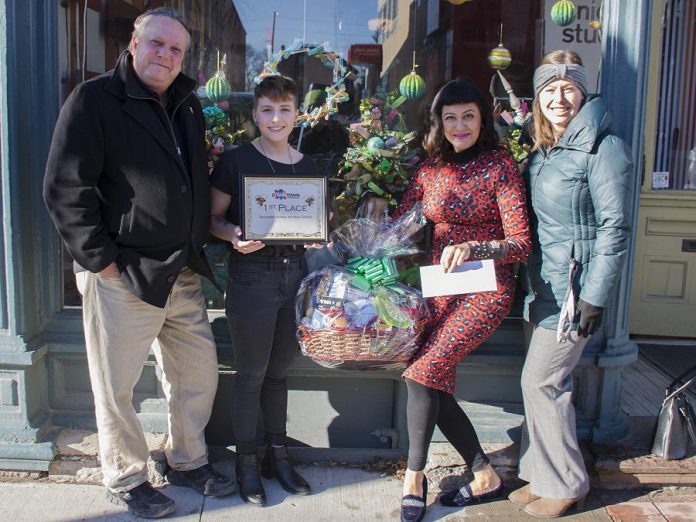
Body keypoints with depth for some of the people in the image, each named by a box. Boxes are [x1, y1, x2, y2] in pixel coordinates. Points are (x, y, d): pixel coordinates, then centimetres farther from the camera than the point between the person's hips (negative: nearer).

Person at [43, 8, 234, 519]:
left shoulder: (188, 105, 13)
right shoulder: (94, 99, -9)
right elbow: (65, 188, -14)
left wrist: (199, 245, 14)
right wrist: (100, 259, -15)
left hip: (183, 274, 7)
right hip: (122, 276, -7)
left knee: (199, 372, 15)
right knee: (117, 386, 6)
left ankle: (188, 461, 35)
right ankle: (127, 479, 27)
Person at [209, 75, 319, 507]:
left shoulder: (307, 166, 9)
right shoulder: (236, 161, -6)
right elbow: (213, 218, -3)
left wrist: (319, 235, -4)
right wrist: (235, 236, -23)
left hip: (295, 272, 5)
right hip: (252, 276, -4)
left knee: (279, 371, 15)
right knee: (252, 373, 5)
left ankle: (279, 455, 29)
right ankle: (247, 462, 22)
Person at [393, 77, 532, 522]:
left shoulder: (501, 167, -8)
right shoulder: (430, 170, 8)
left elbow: (522, 243, -13)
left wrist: (472, 248, -29)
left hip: (486, 290, -6)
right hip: (441, 288, 6)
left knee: (423, 372, -16)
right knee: (438, 390, 4)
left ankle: (415, 478, 3)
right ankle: (485, 477, 23)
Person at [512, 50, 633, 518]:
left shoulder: (602, 147, -12)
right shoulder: (542, 149, 12)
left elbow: (615, 229, -16)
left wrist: (594, 299, -18)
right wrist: (527, 282, 12)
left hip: (574, 286, -8)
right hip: (542, 283, 8)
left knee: (541, 381, -3)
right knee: (549, 381, 14)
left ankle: (566, 484, 14)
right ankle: (544, 476, 27)